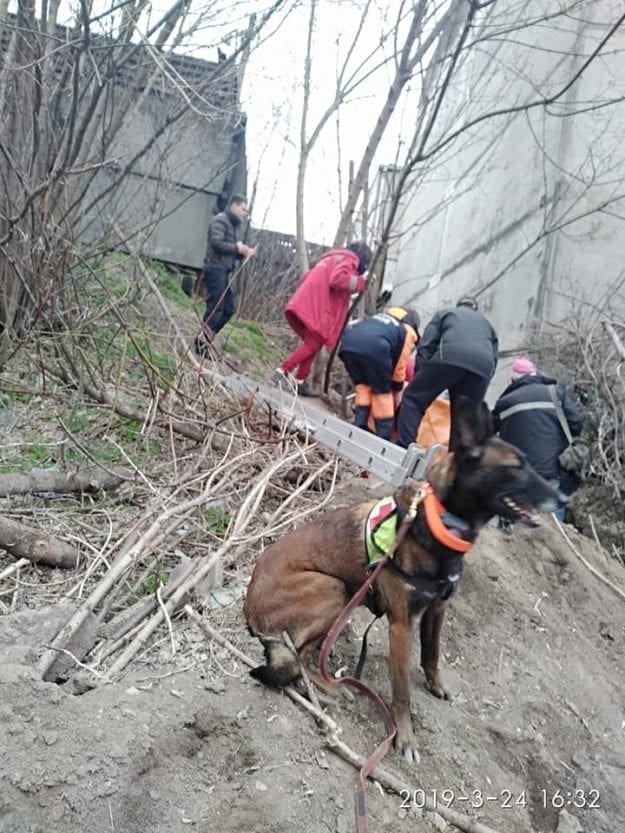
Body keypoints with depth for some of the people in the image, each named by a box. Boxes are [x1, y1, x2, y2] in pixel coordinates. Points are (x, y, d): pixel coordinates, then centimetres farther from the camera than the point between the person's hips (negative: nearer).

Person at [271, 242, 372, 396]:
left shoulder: (332, 258, 31)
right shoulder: (349, 260, 2)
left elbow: (306, 277, 31)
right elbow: (338, 279, -18)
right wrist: (361, 282, -7)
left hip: (305, 305, 9)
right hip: (315, 308, -9)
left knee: (312, 344, 11)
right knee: (313, 344, -10)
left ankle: (299, 382, 8)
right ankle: (282, 372, -15)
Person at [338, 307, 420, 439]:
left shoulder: (383, 316, 40)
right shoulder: (408, 333, 24)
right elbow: (399, 369, 25)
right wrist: (396, 402, 35)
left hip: (347, 343, 5)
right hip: (374, 348, -4)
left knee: (363, 387, 24)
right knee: (382, 393, 13)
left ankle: (359, 429, 20)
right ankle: (384, 439, 15)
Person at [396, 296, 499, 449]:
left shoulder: (445, 313, 32)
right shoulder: (486, 323, 42)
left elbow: (426, 345, 16)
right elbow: (494, 358, 28)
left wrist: (420, 376, 14)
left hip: (451, 357, -3)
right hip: (483, 366, 3)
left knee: (413, 397, 5)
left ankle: (404, 448, -10)